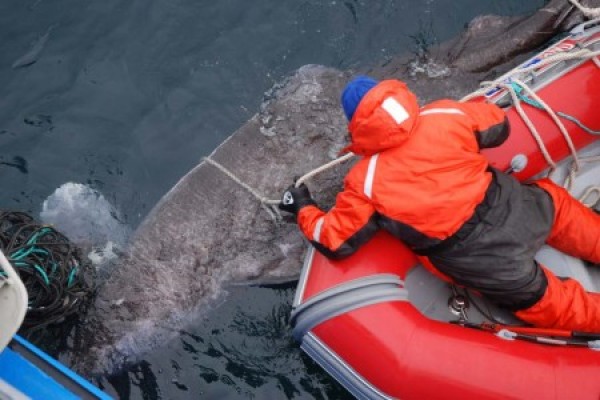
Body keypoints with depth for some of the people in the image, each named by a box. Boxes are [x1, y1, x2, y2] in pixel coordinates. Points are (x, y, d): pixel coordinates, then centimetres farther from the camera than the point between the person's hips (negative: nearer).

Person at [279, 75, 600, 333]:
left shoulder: (366, 181, -13)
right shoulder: (446, 114, -8)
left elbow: (335, 243, -4)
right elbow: (499, 127, 11)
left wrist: (303, 209, 13)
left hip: (483, 263, -3)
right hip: (517, 213, 3)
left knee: (554, 305, 18)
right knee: (554, 201, 36)